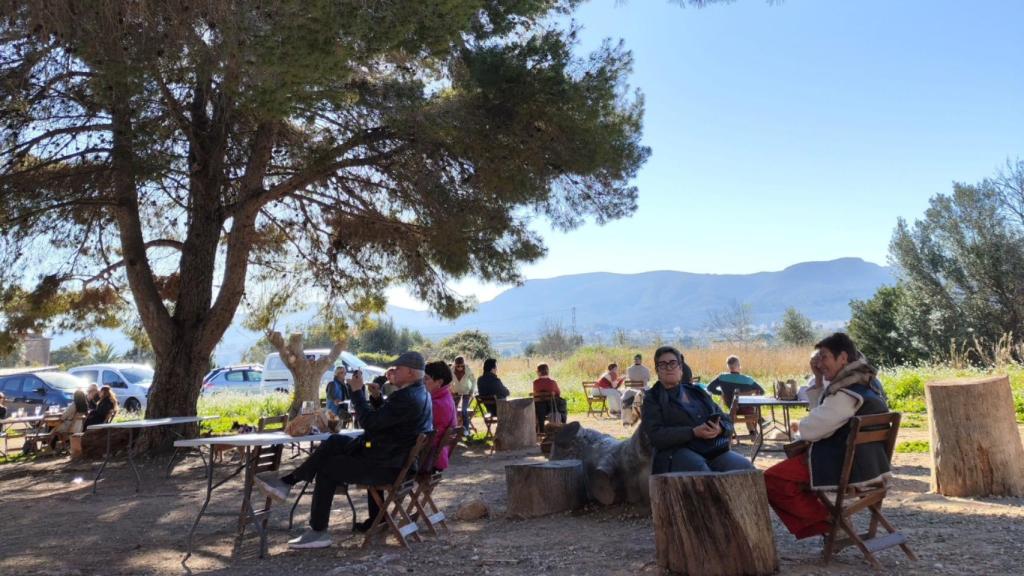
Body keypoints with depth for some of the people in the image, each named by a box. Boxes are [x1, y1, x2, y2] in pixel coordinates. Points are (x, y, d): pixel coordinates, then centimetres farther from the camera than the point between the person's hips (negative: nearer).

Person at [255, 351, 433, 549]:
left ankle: (318, 532, 10)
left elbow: (369, 422, -24)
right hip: (397, 456, 10)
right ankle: (287, 481, 15)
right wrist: (377, 397, 1)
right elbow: (383, 417, 18)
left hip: (388, 467, -10)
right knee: (334, 442, 11)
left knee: (328, 469, 0)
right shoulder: (420, 393, 8)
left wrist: (357, 392, -14)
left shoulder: (407, 399, -26)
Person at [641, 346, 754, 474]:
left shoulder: (697, 392, 25)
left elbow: (727, 421, 22)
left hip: (715, 451, 5)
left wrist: (720, 429, -4)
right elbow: (655, 435, -6)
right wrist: (694, 432, -15)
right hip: (677, 452, -4)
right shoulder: (652, 399, 10)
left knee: (744, 467, -24)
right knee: (700, 468, -37)